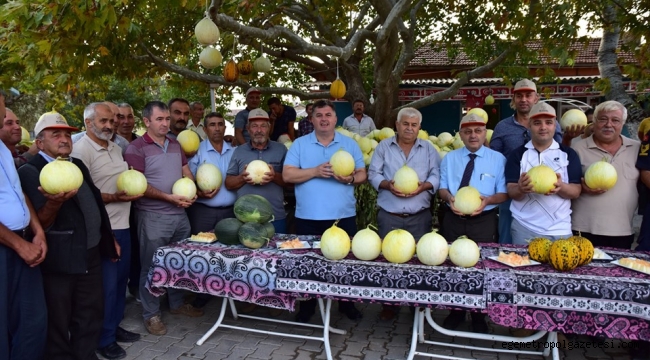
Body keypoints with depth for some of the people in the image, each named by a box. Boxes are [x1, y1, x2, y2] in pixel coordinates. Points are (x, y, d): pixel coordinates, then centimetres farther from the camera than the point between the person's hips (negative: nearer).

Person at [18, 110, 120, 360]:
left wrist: (110, 239, 19)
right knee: (58, 323, 9)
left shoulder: (78, 164, 11)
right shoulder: (30, 171, -11)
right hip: (59, 261, -7)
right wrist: (54, 202, -38)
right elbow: (41, 223, -17)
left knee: (91, 316, 17)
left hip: (91, 255, 7)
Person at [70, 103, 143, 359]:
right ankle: (103, 339, 16)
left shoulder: (116, 148, 14)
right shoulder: (81, 151, -13)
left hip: (122, 225, 8)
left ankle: (115, 326, 32)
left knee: (121, 278, 16)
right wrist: (114, 198, -25)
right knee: (106, 283, 1)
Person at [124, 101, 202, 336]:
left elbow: (187, 173, 13)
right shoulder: (136, 148, -10)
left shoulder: (175, 144, 10)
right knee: (151, 266, 5)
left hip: (180, 214, 7)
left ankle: (177, 303, 34)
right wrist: (169, 197, -22)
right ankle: (151, 314, 19)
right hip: (153, 217, -6)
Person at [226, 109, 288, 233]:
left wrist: (275, 177, -18)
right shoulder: (239, 151, 8)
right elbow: (228, 184, 7)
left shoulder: (281, 149, 5)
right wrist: (242, 178, -14)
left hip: (276, 218, -1)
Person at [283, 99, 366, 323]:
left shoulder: (350, 144, 7)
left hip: (343, 216, 1)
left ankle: (347, 304, 28)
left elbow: (362, 174, 5)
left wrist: (351, 179, -17)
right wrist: (315, 171, -18)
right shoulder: (300, 144, 3)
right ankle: (307, 306, 25)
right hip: (308, 217, 0)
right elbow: (287, 175, -6)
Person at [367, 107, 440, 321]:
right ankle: (390, 304, 19)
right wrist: (388, 185, -17)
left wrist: (423, 186, -18)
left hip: (419, 217, 1)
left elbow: (436, 176, 0)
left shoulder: (429, 149, 8)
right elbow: (373, 174, 1)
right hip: (389, 216, 0)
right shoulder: (383, 147, 6)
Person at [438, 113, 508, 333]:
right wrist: (449, 197, -16)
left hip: (484, 222, -2)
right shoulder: (449, 158, 9)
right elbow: (442, 187, 7)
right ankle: (456, 311, 29)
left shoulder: (498, 159, 1)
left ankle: (479, 316, 25)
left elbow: (504, 193, -2)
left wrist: (488, 200, -23)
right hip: (453, 220, 2)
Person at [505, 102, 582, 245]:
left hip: (559, 229, 1)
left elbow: (576, 191, 0)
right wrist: (521, 189, -26)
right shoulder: (517, 154, 1)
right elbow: (511, 192, -3)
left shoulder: (568, 154, 3)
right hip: (523, 227, 0)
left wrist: (561, 187, -22)